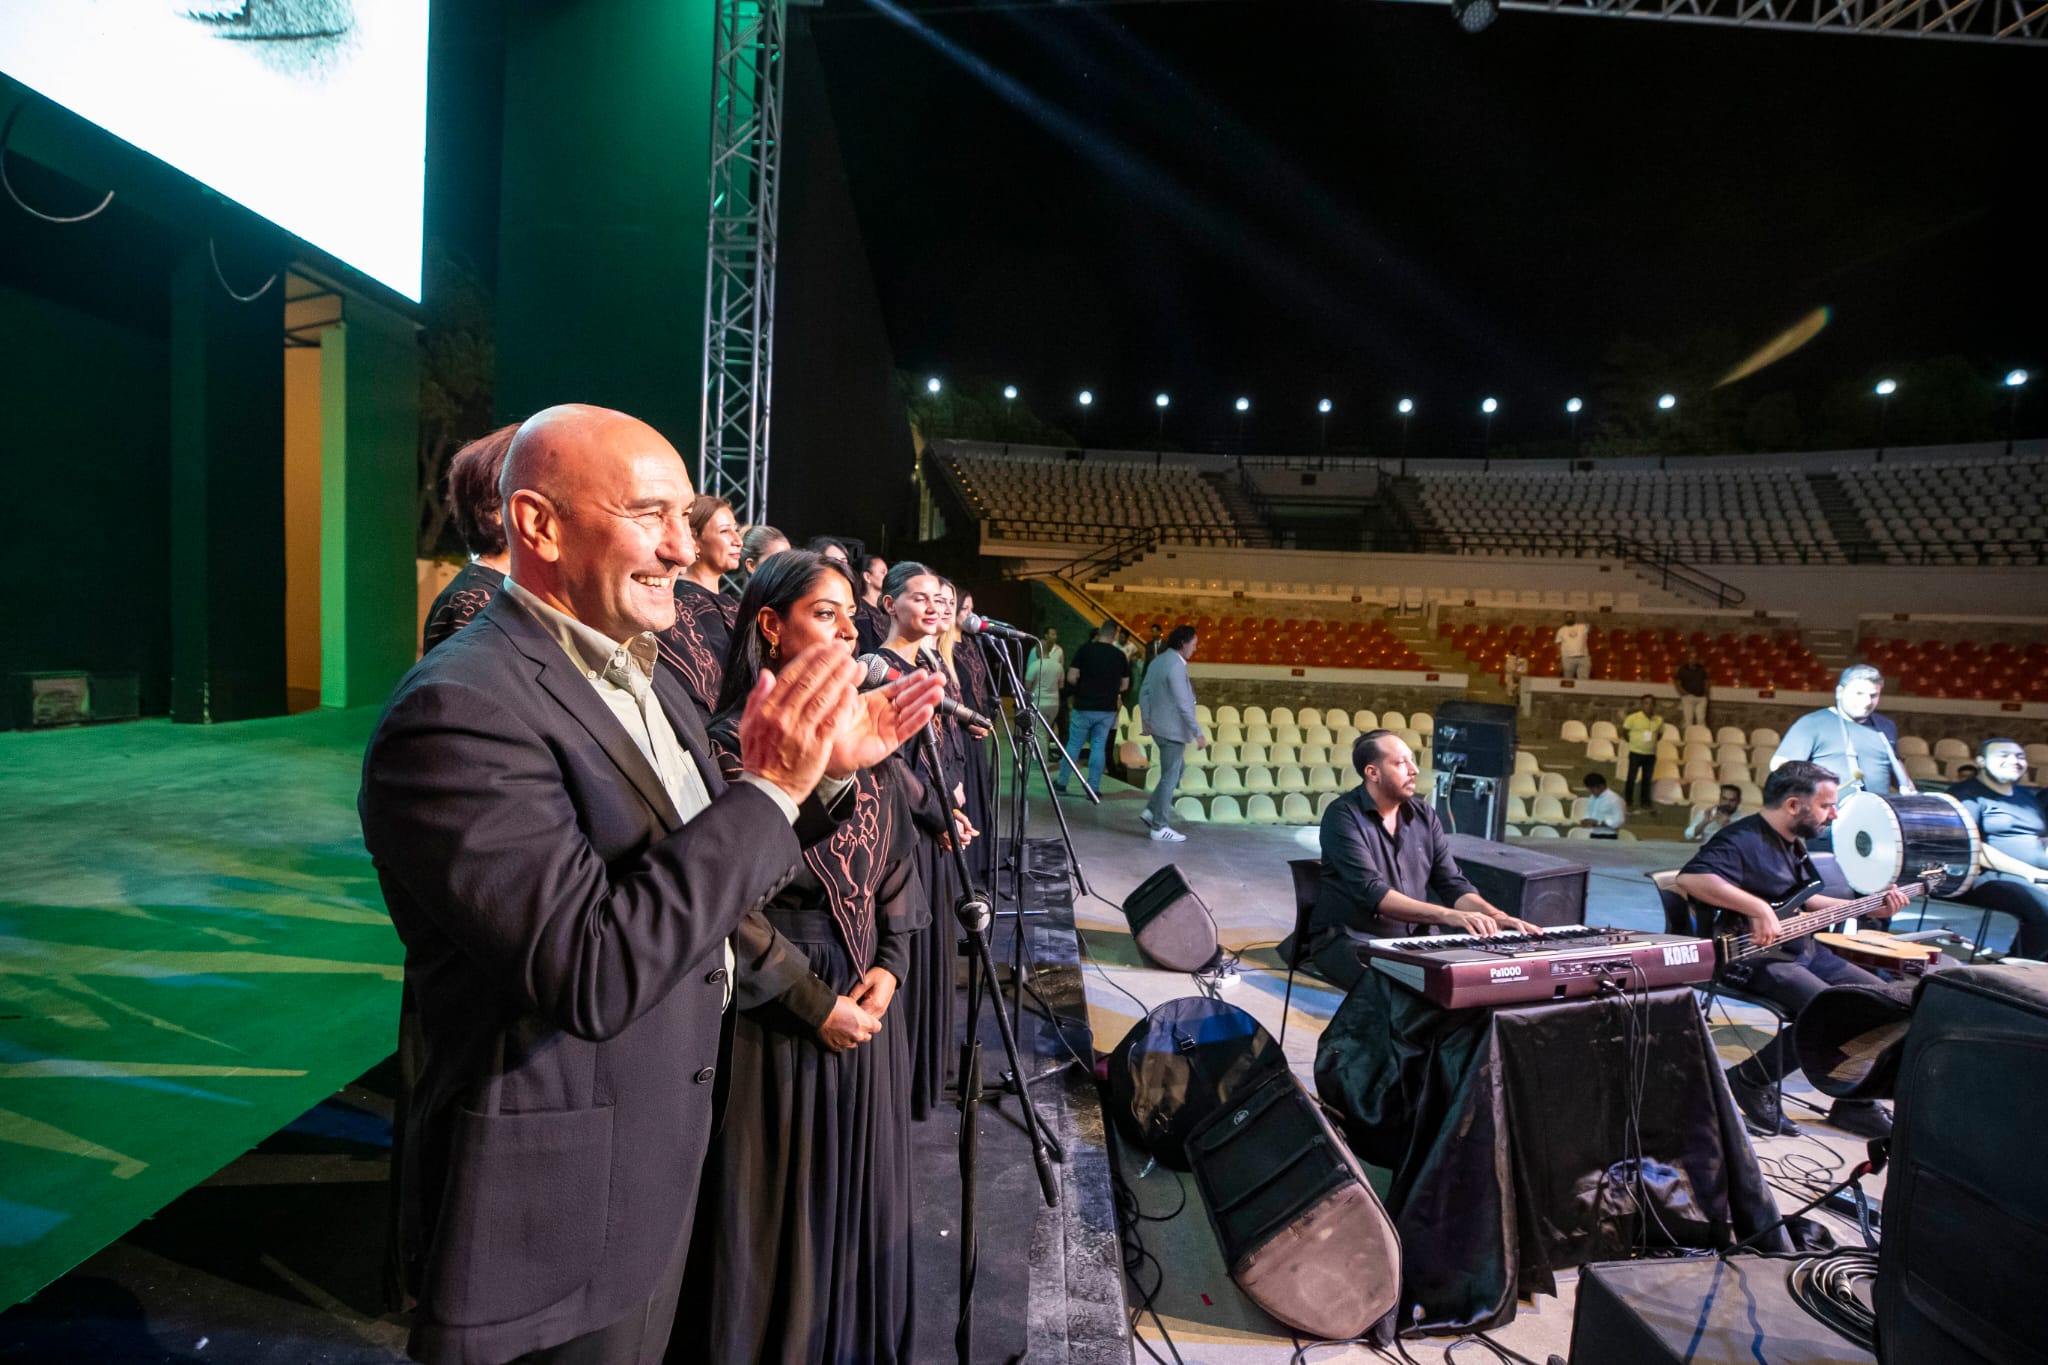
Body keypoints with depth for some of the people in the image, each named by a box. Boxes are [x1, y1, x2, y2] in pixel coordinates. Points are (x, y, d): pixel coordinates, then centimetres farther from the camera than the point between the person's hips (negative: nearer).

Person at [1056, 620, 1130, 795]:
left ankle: (1061, 782, 18)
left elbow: (1071, 678, -11)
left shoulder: (1085, 649, -7)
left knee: (1074, 744, 9)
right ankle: (1094, 788, 7)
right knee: (1099, 747, 7)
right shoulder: (1120, 655, 1)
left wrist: (1082, 686, 8)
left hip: (1084, 707, -2)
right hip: (1108, 709, 2)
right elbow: (1124, 685, 8)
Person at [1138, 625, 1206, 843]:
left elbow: (1144, 693, 15)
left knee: (1174, 773, 21)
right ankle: (1160, 827, 6)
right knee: (1170, 777, 0)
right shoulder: (1176, 666, -19)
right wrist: (1198, 733, -19)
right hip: (1173, 730, -9)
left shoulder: (1157, 662, 10)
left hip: (1159, 727, 9)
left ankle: (1151, 811, 22)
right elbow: (1183, 704, -22)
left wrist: (1147, 719, 17)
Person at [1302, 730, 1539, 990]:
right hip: (1347, 940, -6)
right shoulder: (1343, 815, -13)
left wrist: (1496, 917, -14)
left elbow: (1452, 884, 6)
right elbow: (1371, 892, -24)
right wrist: (1448, 915, -33)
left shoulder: (1423, 815, 6)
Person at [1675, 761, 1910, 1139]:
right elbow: (1689, 879, -38)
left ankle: (1856, 1103, 20)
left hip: (1801, 949, 11)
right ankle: (1750, 1081, -6)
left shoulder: (1793, 842, 14)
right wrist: (1758, 908, -38)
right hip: (1752, 957, -11)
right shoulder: (1742, 841, -21)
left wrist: (1866, 909, 22)